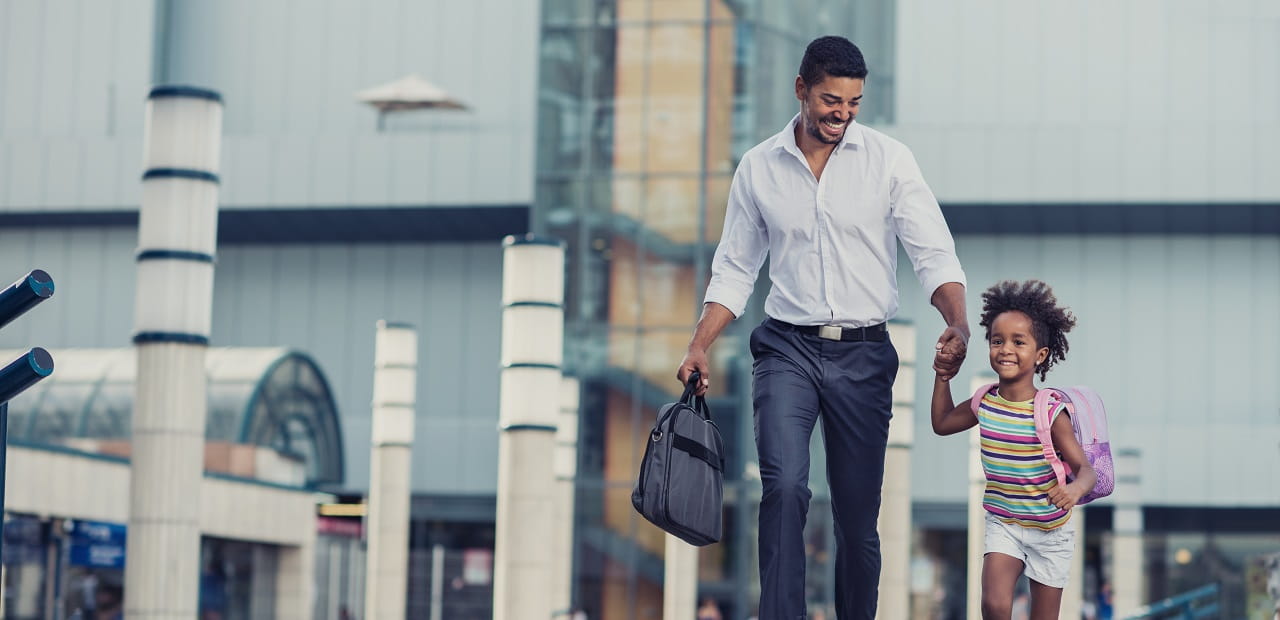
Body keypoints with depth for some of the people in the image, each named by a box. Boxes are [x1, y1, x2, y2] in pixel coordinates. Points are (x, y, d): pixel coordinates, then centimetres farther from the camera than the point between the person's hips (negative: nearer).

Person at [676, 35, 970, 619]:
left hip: (864, 356, 0)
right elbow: (734, 269, 12)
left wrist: (958, 325, -24)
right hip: (787, 350, 0)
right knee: (784, 486, -20)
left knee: (858, 516, 5)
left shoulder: (888, 159, -1)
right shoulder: (758, 167, 4)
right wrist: (699, 346, 2)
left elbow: (934, 253, -6)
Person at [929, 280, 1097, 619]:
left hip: (1050, 531, -2)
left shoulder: (1051, 412, -20)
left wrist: (1075, 488, -43)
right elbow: (942, 423, 14)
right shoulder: (984, 403, -6)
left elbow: (1085, 468, -21)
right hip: (1003, 524, 2)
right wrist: (942, 376, 5)